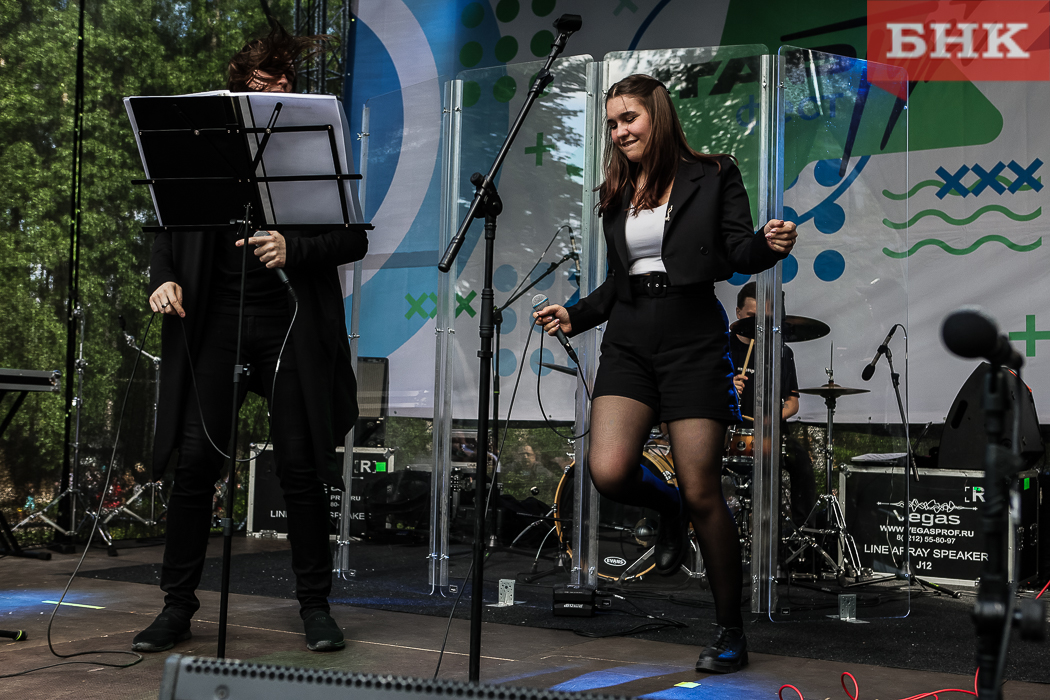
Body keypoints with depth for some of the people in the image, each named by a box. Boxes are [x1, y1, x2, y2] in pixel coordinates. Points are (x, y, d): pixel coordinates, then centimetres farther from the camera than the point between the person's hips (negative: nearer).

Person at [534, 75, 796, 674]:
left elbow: (739, 253, -4)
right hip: (629, 343, 4)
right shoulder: (616, 196, 17)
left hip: (693, 341, -4)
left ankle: (732, 635, 11)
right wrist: (574, 316, 14)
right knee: (609, 472, -17)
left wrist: (770, 244, -24)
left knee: (703, 494, -5)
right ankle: (667, 505, 21)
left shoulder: (713, 176, 4)